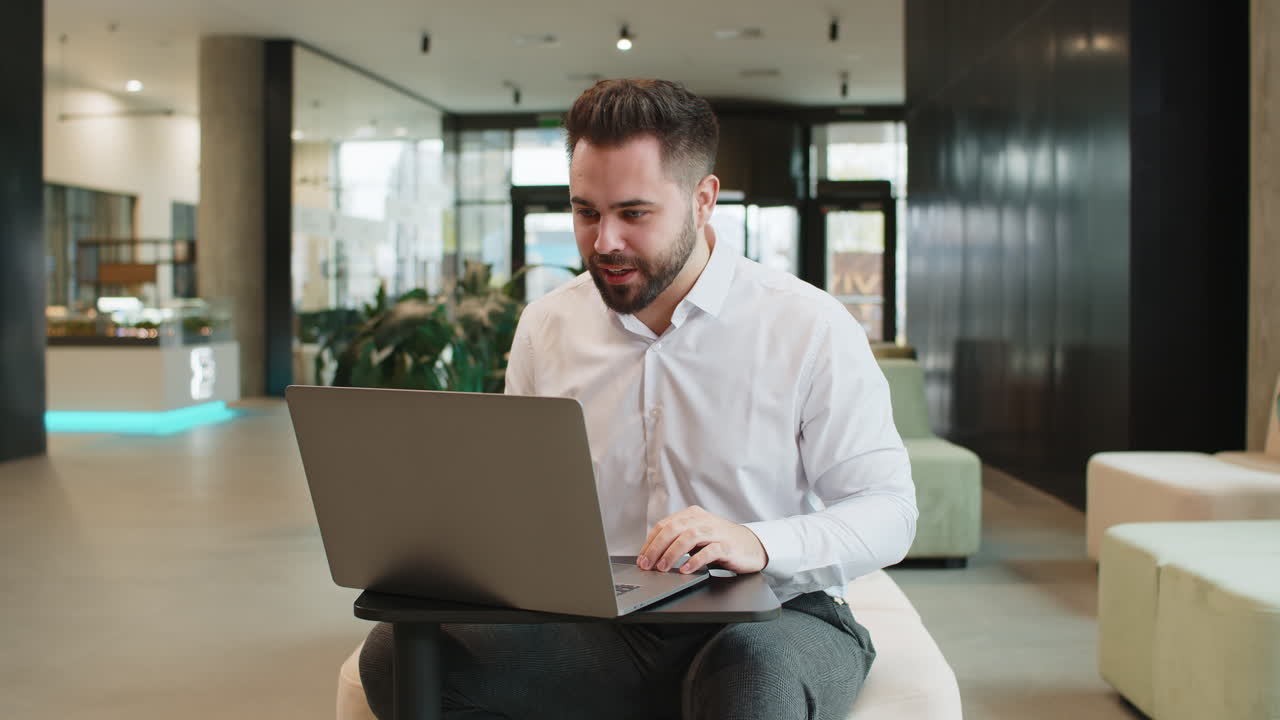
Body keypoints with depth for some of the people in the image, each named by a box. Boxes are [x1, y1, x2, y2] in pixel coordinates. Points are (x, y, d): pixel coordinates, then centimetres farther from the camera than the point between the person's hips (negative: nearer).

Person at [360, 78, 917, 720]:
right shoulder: (545, 326, 8)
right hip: (597, 630, 4)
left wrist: (759, 544, -25)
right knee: (397, 650, -20)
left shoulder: (811, 328, -6)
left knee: (755, 668, -40)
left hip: (771, 622, -3)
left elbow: (889, 510, -6)